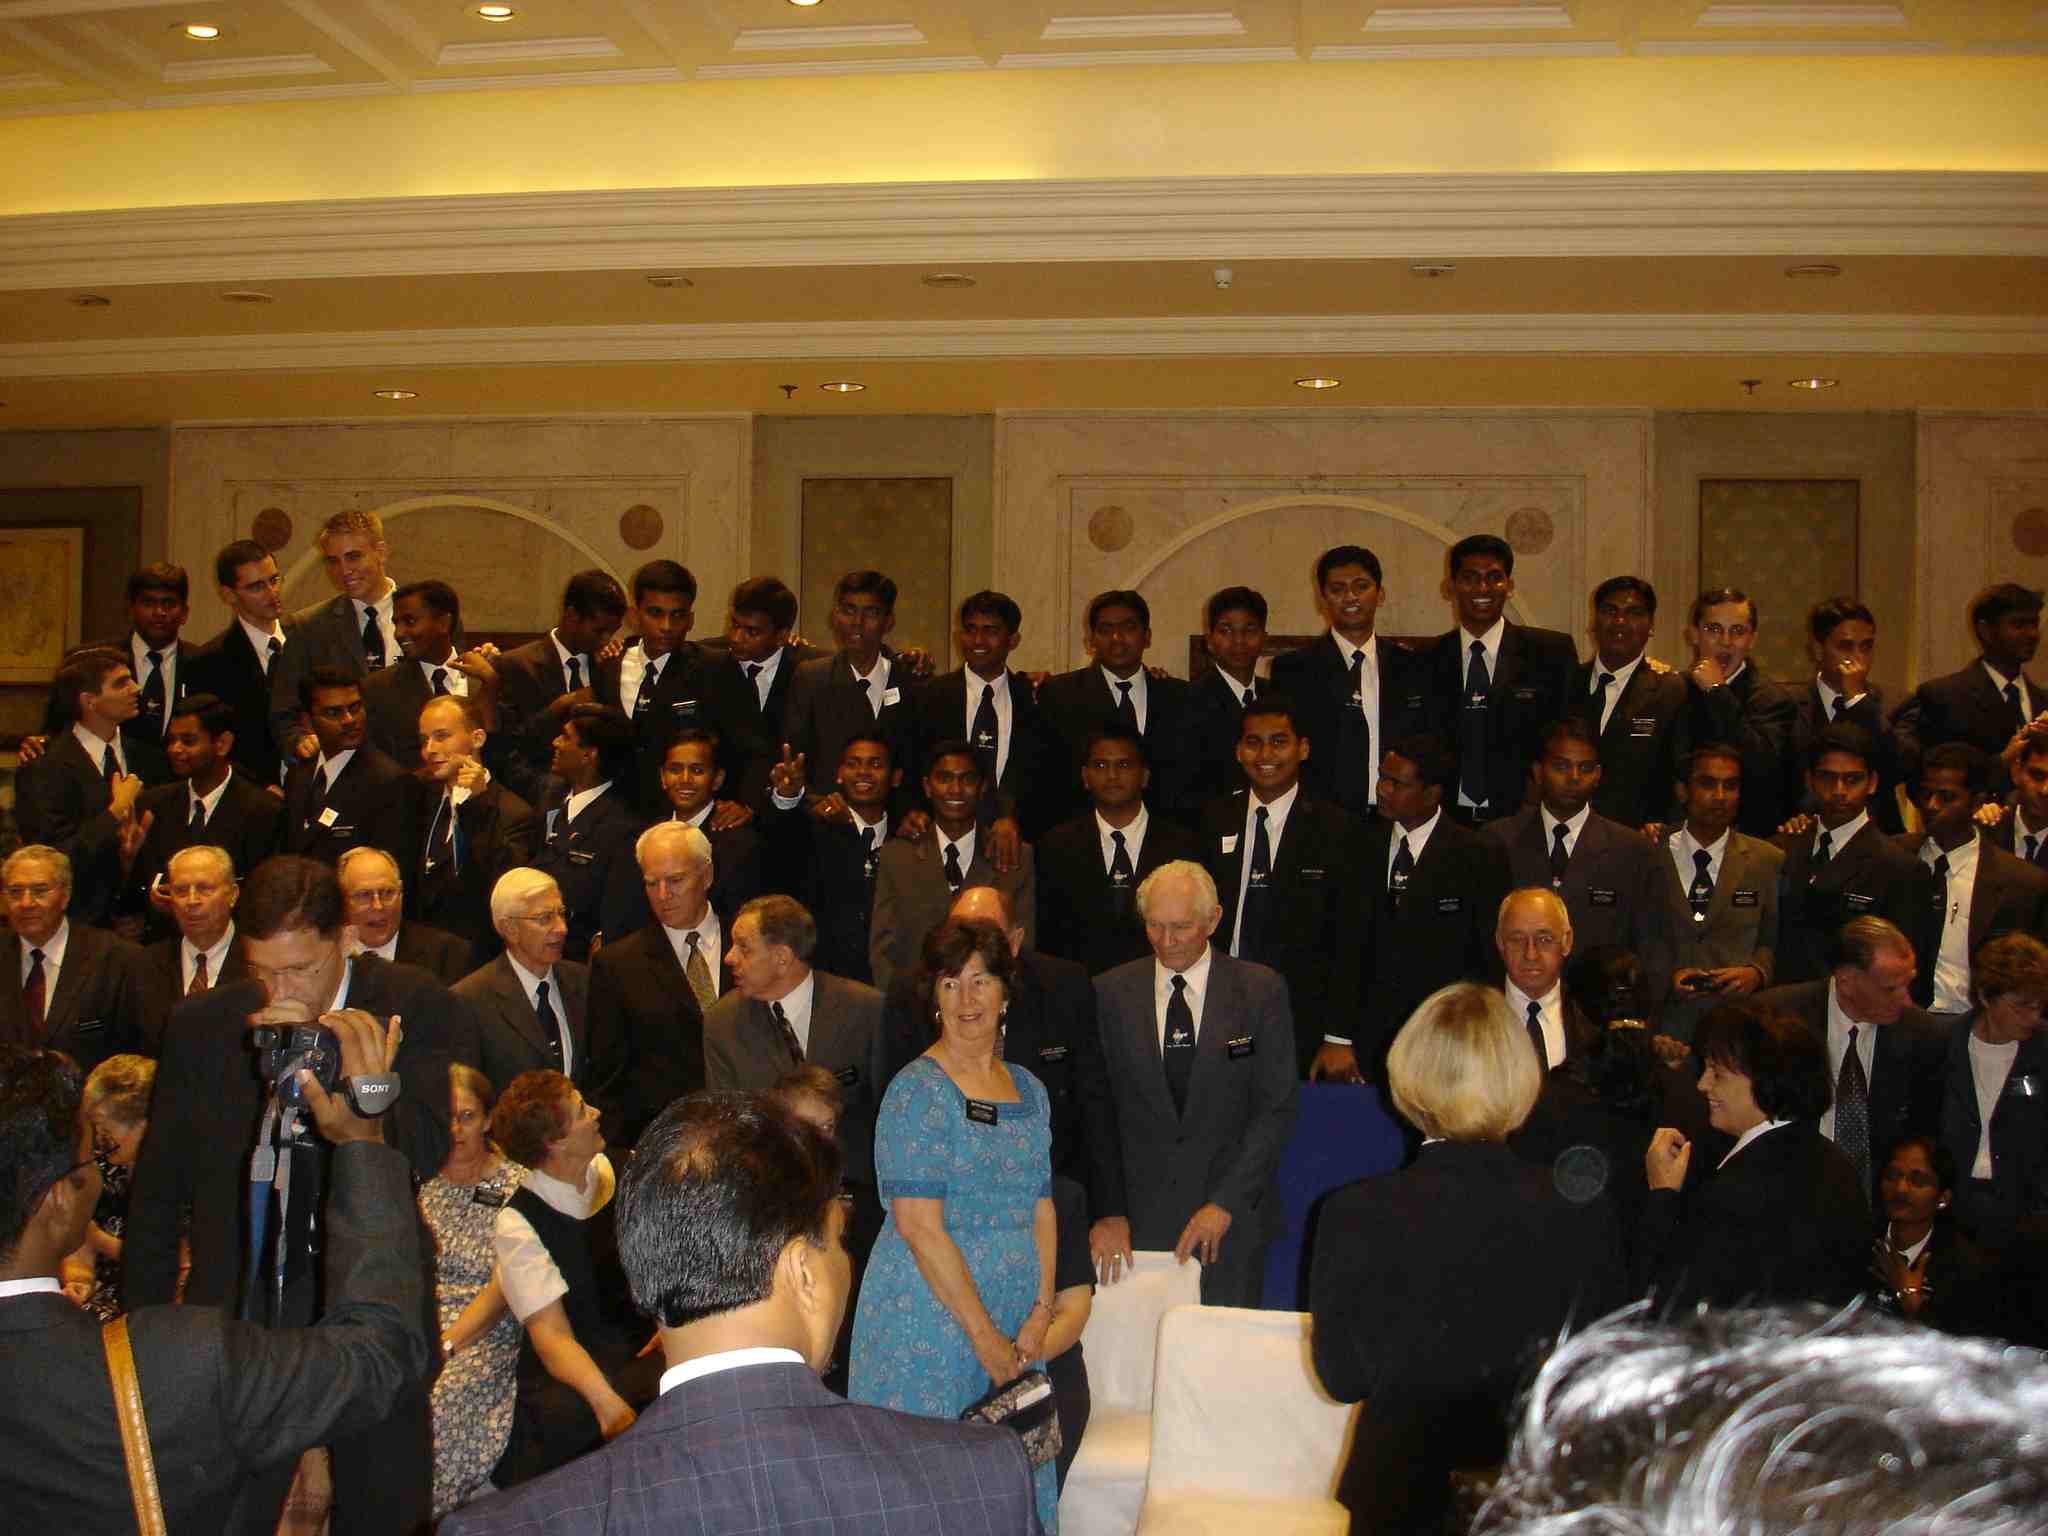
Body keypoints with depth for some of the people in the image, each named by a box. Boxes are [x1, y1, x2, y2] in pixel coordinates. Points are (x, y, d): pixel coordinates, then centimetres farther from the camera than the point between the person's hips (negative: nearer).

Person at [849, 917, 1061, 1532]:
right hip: (929, 1322, -6)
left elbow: (1042, 1209, 11)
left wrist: (1041, 1312, -2)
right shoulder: (917, 1090, -11)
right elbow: (919, 1226, -16)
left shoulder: (1028, 1089, 10)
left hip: (1016, 1327, 6)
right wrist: (983, 1334, -15)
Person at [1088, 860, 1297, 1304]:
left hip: (1234, 1216, -1)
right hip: (1139, 1213, 1)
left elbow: (1277, 1109, -2)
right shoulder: (1110, 993, 3)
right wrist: (1107, 1211, -6)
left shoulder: (1261, 991, 0)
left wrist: (1225, 1203, -10)